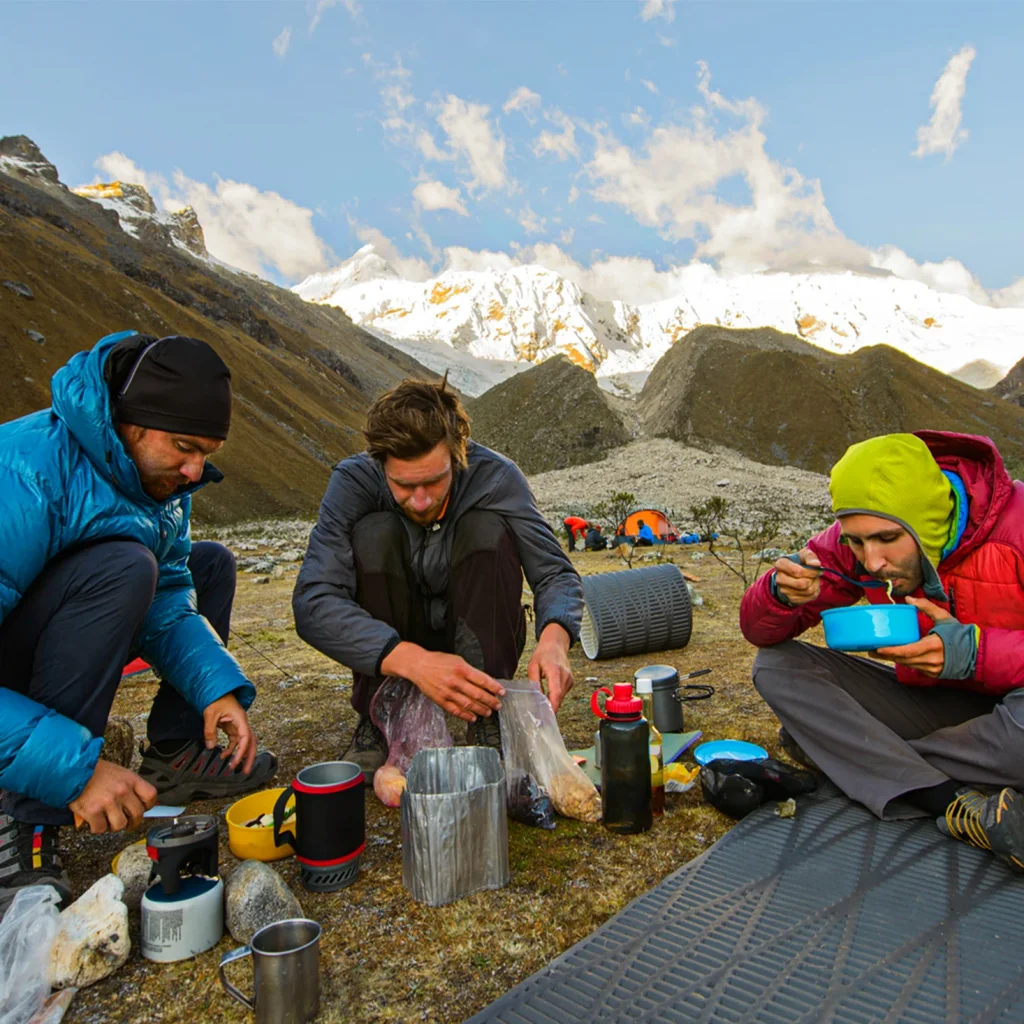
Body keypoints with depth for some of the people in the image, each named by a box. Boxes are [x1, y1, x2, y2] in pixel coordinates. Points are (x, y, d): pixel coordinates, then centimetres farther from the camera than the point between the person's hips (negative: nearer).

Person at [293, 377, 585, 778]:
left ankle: (489, 720, -20)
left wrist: (554, 640, -42)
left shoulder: (495, 476, -21)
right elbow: (312, 603, -31)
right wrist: (412, 660, -45)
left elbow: (556, 573, -19)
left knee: (488, 528, -25)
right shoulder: (353, 481, -23)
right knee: (374, 533, -27)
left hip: (477, 641, 0)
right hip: (391, 647, 0)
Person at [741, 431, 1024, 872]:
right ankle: (956, 806, -23)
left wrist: (974, 651, -34)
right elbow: (761, 632, -6)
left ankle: (845, 752, -15)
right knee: (775, 665, -13)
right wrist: (781, 595, -27)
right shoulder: (853, 542, -9)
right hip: (929, 700, 5)